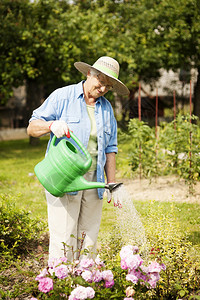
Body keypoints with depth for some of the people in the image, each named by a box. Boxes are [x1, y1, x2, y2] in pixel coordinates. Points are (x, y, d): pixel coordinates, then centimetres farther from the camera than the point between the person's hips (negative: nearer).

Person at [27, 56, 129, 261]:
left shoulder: (106, 108, 16)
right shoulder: (62, 97, 1)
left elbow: (110, 149, 18)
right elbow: (32, 127, -1)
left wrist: (112, 183, 11)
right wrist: (51, 125, -22)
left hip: (93, 182, 5)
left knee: (89, 238, 5)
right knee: (63, 238, -9)